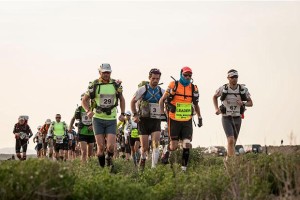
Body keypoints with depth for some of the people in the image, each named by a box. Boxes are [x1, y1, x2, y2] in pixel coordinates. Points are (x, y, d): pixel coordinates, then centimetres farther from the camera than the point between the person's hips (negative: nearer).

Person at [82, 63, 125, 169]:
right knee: (101, 146, -6)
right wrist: (88, 111, -11)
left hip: (111, 120, 1)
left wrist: (122, 114, 7)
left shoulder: (116, 84, 2)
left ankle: (109, 159, 22)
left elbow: (121, 99, 17)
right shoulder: (94, 85, -3)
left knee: (111, 146, -10)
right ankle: (101, 167, 13)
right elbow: (84, 100, 7)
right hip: (98, 119, -1)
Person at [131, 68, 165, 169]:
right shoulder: (142, 89, -4)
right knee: (145, 147, -2)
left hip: (156, 121, 2)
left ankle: (154, 167, -15)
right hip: (144, 120, -2)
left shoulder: (162, 91, 4)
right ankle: (143, 158, 30)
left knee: (156, 144, -16)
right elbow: (133, 102, 6)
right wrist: (135, 115, -4)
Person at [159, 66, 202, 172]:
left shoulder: (193, 88, 7)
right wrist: (162, 113, -3)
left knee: (187, 144, -7)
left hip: (187, 121, 3)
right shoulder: (173, 85, -4)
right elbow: (162, 100, 3)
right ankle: (166, 152, 30)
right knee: (174, 146, -3)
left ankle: (184, 167, 1)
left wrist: (199, 118, 18)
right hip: (174, 120, -3)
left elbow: (196, 104, 21)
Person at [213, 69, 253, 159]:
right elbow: (214, 97, 13)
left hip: (237, 118, 3)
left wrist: (243, 103, -17)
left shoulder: (243, 89, -4)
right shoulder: (223, 89, -8)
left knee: (233, 142, 12)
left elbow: (250, 103, 4)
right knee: (231, 140, -19)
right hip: (226, 118, -3)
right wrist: (216, 109, 0)